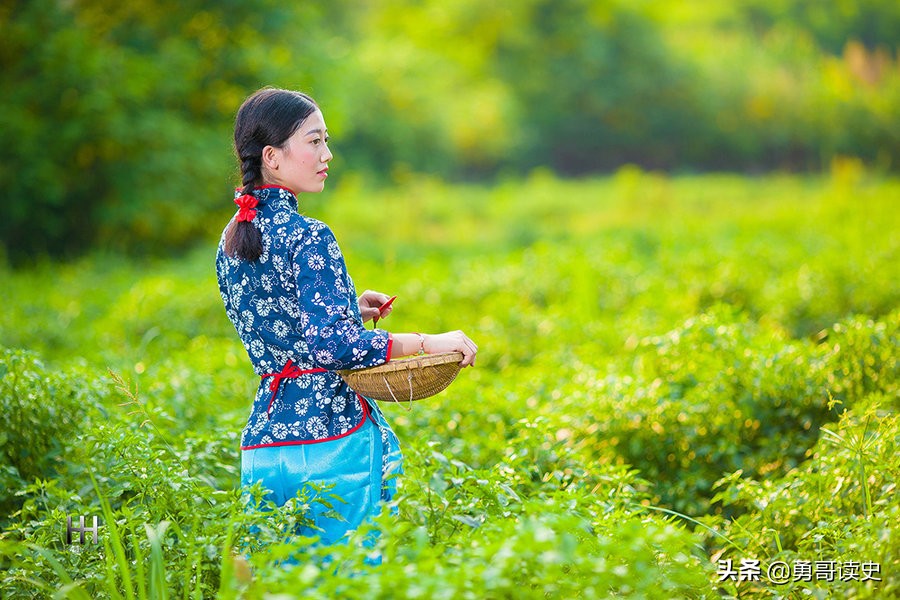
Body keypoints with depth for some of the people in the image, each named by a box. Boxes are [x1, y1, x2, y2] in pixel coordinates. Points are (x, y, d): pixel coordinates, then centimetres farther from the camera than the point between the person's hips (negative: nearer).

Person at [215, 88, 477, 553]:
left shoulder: (231, 240, 11)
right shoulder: (307, 238, -14)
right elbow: (331, 345, -23)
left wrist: (348, 309, 18)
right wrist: (427, 343, -17)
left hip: (261, 448, 8)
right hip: (331, 436, -8)